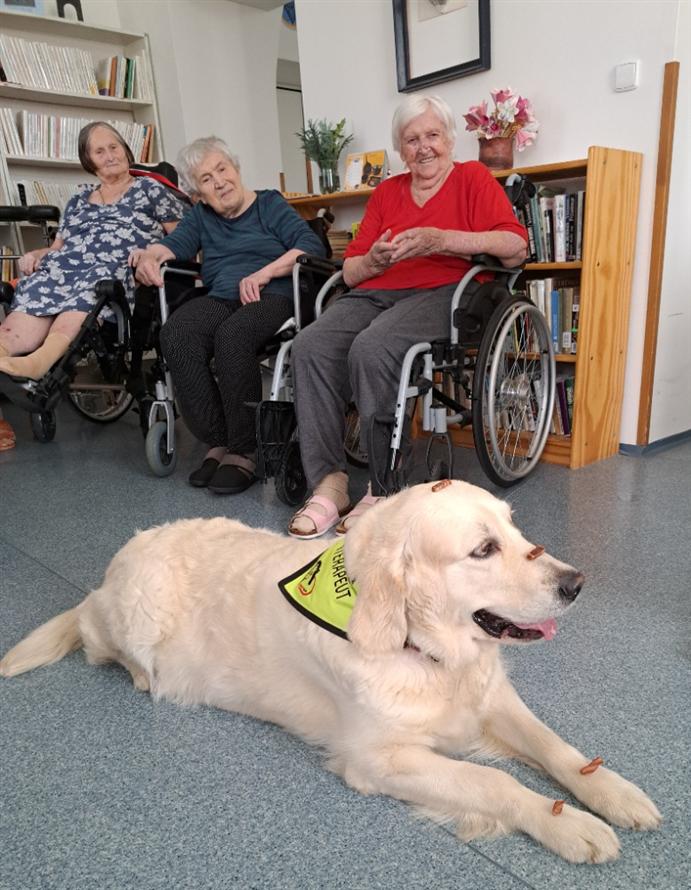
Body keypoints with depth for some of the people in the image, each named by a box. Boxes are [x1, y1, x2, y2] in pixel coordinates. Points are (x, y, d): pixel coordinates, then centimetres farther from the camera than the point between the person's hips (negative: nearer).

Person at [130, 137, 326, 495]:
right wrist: (149, 255, -11)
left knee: (232, 335, -36)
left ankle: (243, 451, -26)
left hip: (273, 297, -4)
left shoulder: (270, 204, 16)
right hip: (221, 299, 4)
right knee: (175, 335, -28)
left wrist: (263, 273, -11)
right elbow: (174, 244, 11)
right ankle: (218, 442, -22)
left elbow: (312, 245, 0)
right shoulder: (200, 216, 29)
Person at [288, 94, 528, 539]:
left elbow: (516, 246, -3)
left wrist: (440, 241, -13)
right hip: (375, 293, 4)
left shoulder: (473, 178, 13)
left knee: (371, 348, -35)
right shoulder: (386, 192, 25)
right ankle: (329, 483, -25)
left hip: (442, 292, -4)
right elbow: (350, 270, 19)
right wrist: (374, 260, -5)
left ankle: (385, 490, -26)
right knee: (311, 346, -26)